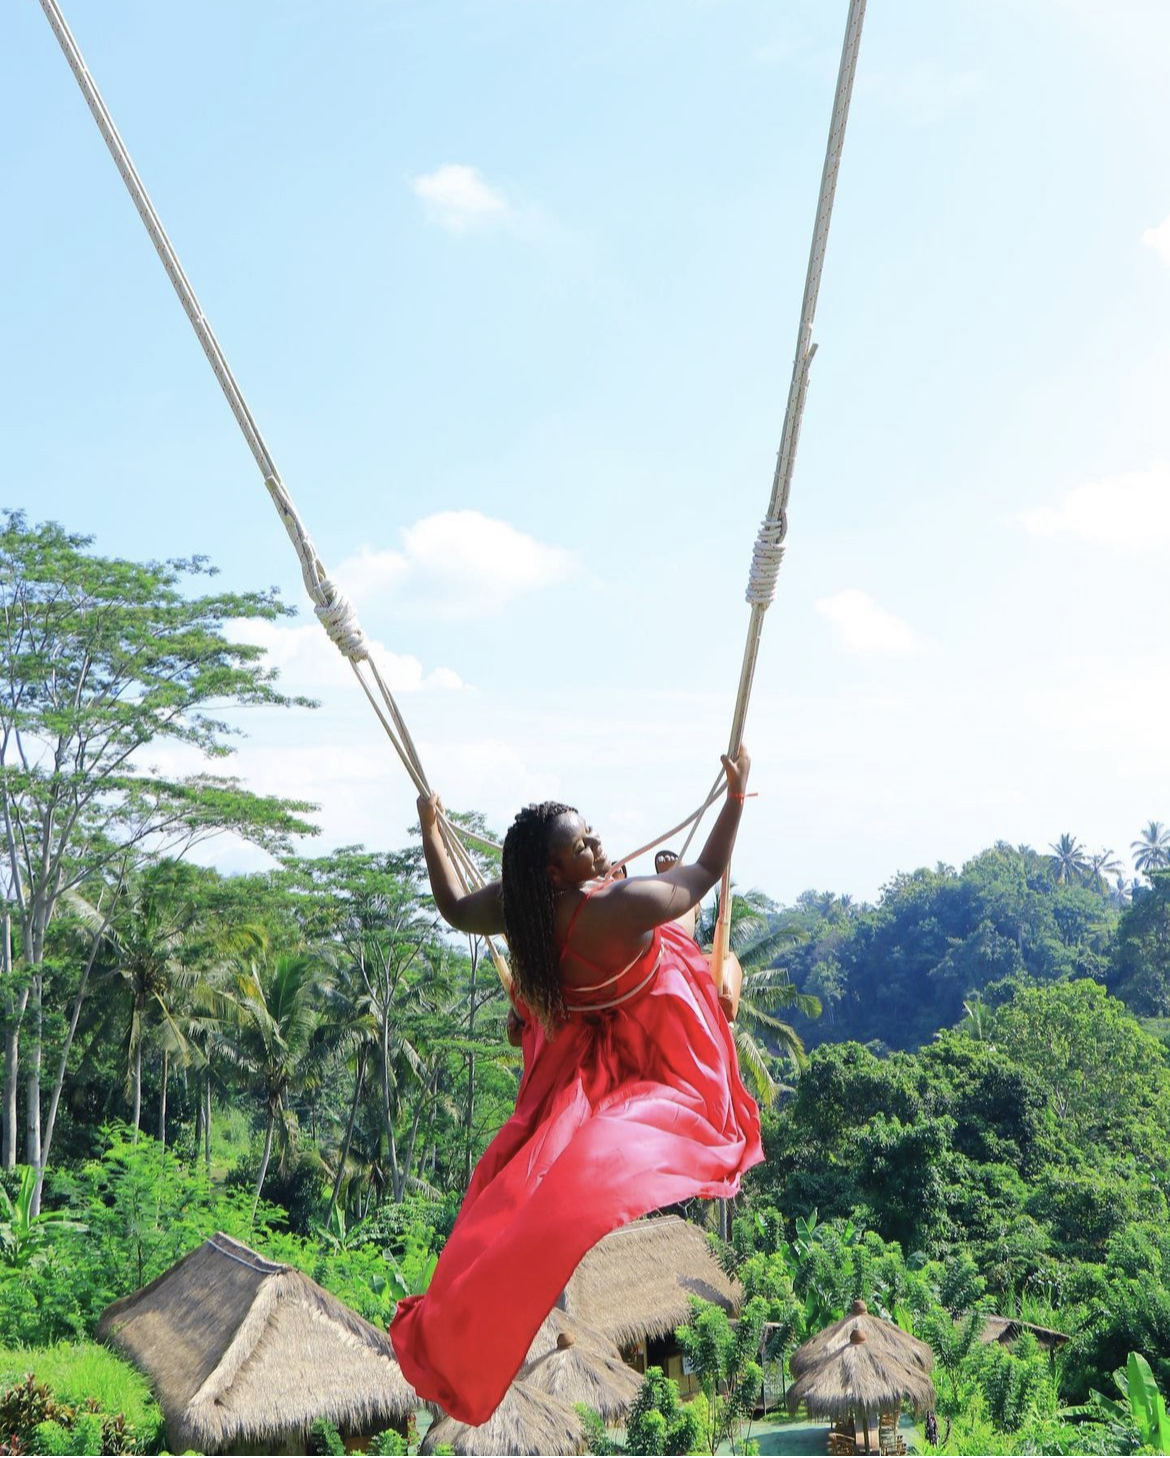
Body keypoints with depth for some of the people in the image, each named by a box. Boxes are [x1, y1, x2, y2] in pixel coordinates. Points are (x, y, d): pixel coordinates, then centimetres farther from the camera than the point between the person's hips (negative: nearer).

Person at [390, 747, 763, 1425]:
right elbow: (709, 871, -15)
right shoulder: (621, 905, -31)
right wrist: (737, 794, -5)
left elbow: (455, 907, 12)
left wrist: (430, 829, 23)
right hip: (657, 1067, -8)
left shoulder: (519, 905, -12)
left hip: (586, 1064, 8)